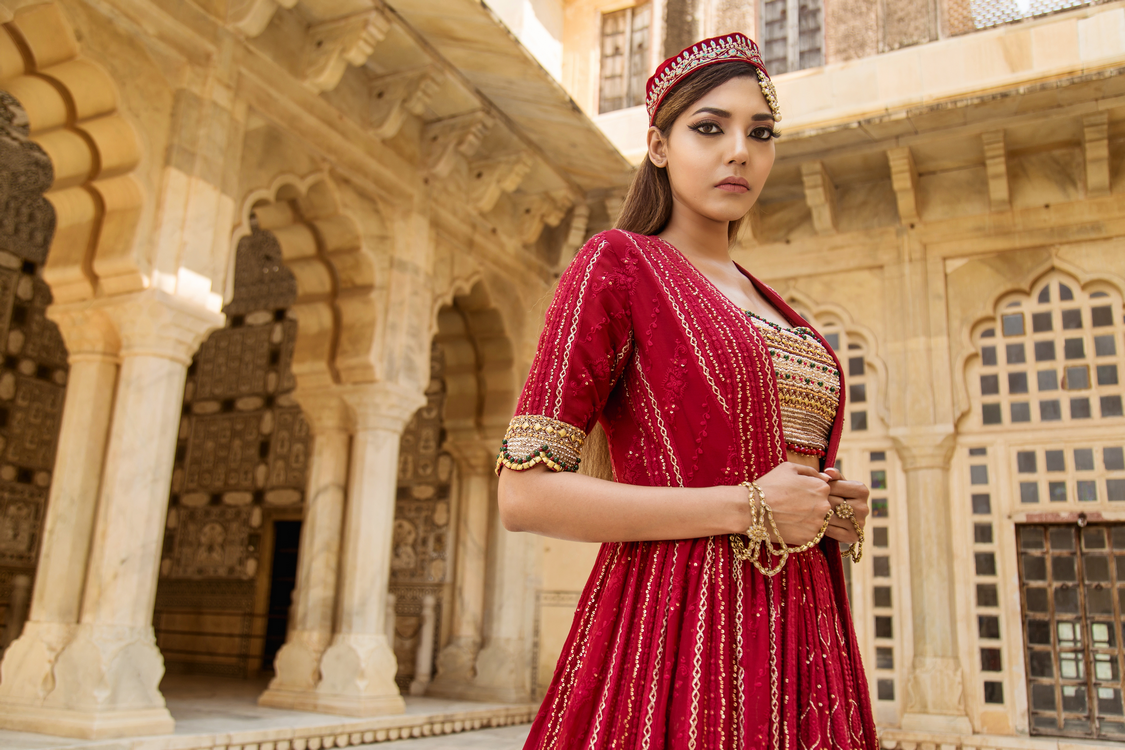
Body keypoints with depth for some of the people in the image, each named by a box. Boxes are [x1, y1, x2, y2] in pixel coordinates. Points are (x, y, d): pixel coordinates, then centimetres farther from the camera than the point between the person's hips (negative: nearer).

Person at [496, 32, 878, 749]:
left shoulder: (771, 309, 15)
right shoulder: (619, 261, -6)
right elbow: (526, 493, -15)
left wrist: (837, 512, 3)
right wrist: (747, 509, -16)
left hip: (799, 634, 7)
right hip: (672, 634, -7)